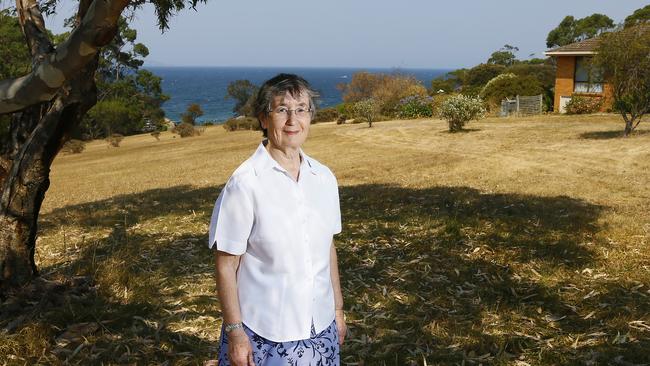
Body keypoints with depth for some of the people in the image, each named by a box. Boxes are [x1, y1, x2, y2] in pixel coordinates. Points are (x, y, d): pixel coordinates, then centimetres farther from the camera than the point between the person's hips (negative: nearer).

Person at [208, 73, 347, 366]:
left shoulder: (324, 178, 0)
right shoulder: (245, 183, -15)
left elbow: (328, 246, 9)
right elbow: (226, 265, -11)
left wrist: (338, 309, 12)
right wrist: (235, 332, -11)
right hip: (263, 335, -4)